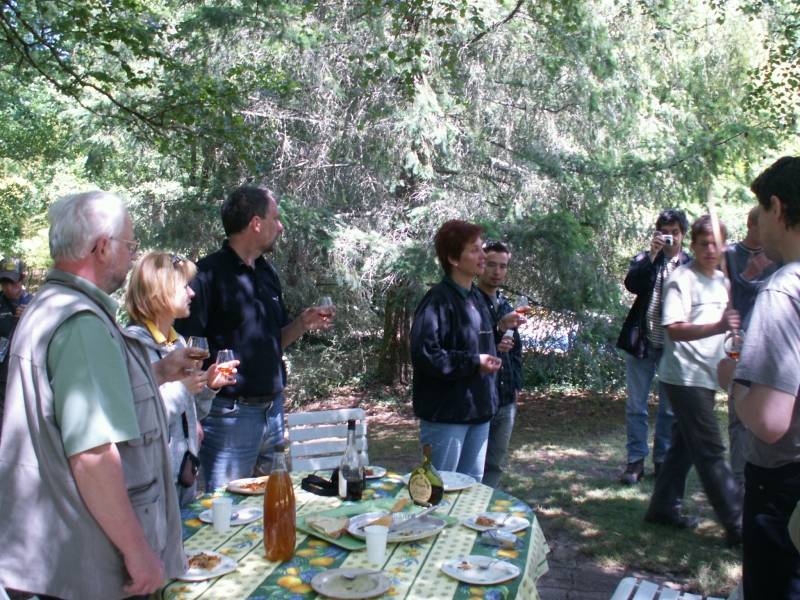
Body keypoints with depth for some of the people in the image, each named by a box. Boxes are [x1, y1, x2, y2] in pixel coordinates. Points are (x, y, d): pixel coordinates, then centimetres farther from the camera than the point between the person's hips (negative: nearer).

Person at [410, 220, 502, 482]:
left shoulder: (477, 298, 12)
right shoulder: (438, 300, -17)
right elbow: (424, 355, -25)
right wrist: (474, 362, -21)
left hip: (478, 410, 9)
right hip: (446, 413, -8)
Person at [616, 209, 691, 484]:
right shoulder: (644, 259, 4)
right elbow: (631, 284, -14)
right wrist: (652, 255, -19)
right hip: (642, 342, 1)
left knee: (670, 408, 10)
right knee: (635, 406, 5)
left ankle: (663, 459, 23)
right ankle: (636, 460, 14)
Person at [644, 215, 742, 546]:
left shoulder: (721, 280, 14)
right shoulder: (682, 279, -12)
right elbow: (674, 329, -23)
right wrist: (717, 327, -35)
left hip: (706, 376, 9)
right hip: (685, 376, -9)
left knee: (685, 444, 14)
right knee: (711, 451, -6)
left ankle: (663, 507, 25)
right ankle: (736, 524, 1)